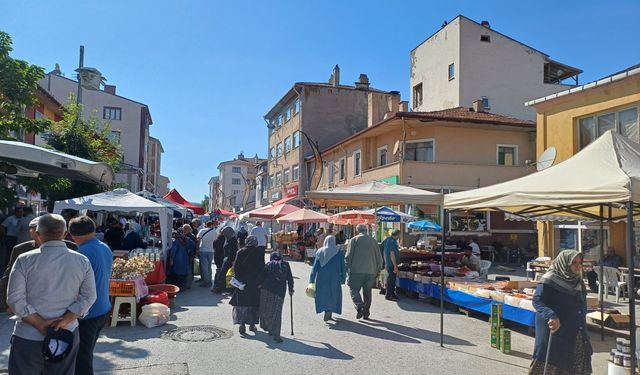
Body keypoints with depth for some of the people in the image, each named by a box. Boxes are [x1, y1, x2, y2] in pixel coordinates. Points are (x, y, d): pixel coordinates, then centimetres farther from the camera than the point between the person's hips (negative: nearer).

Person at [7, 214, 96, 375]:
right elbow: (88, 297, -4)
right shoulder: (82, 261, -2)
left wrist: (41, 324, -8)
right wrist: (64, 320, -8)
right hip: (67, 334, 2)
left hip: (29, 336, -2)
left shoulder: (25, 260, -8)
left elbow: (15, 300, -10)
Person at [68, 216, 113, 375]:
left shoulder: (84, 252, -20)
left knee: (81, 361, 2)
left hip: (87, 314, -8)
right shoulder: (106, 248, 6)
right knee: (87, 355, 22)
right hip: (103, 310, 8)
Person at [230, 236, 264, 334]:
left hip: (241, 281, 0)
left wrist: (237, 278, 2)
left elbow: (235, 267, -5)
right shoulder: (258, 253, -5)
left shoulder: (240, 252, -2)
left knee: (241, 303, 6)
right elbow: (262, 267, -5)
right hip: (255, 282, 0)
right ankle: (252, 324, 15)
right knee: (253, 303, 11)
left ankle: (242, 324, -6)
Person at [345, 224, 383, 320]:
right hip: (370, 271, 4)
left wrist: (347, 269, 2)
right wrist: (378, 269, 21)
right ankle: (366, 312, 15)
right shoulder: (373, 241, 10)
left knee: (354, 289, 0)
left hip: (357, 271, -4)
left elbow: (348, 256, -5)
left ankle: (359, 307, -19)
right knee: (367, 292, 12)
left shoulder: (354, 240, -1)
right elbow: (379, 258, 13)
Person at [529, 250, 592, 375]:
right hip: (554, 331, -7)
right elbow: (537, 300, -20)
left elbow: (581, 307, 20)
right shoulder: (550, 280, -14)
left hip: (575, 335, 8)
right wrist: (551, 316, -36)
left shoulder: (577, 281, 10)